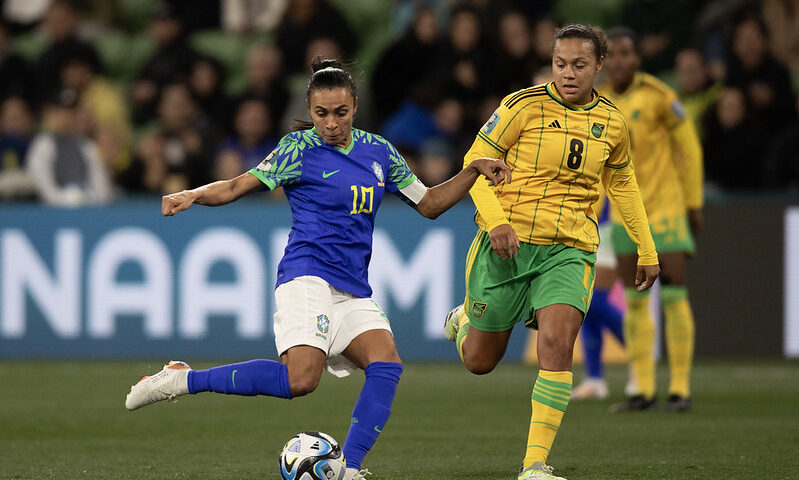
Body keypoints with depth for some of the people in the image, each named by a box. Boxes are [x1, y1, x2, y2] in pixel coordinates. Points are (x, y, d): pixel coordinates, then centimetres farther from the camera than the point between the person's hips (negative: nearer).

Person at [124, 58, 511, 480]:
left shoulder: (378, 152, 14)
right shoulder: (300, 149, -1)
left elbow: (429, 204, 23)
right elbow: (237, 187, -1)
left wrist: (474, 170, 11)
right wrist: (192, 195, -19)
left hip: (352, 291, 6)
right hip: (307, 276, -6)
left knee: (386, 364, -20)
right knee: (300, 379, -26)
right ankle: (181, 380, -16)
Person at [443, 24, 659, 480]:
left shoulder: (612, 122, 5)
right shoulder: (525, 106, -8)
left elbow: (622, 183, 22)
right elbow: (476, 162, -5)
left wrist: (647, 250, 23)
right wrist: (495, 220, -19)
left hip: (570, 251, 2)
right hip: (509, 243, -2)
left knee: (557, 343, -23)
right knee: (479, 361, 8)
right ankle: (464, 319, 47)